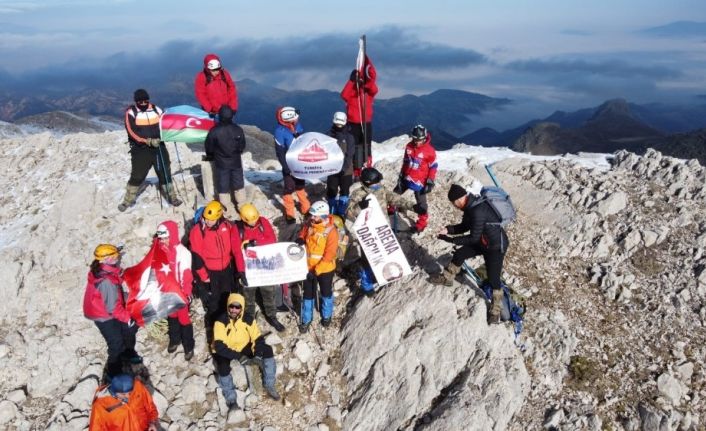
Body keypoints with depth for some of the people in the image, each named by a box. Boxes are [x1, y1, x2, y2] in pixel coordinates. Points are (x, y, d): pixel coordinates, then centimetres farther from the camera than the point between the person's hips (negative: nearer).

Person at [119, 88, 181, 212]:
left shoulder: (157, 110, 4)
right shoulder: (131, 113, -5)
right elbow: (132, 133, -14)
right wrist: (148, 141, -24)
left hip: (159, 147, 3)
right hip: (140, 150, -2)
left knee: (165, 173, 9)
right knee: (137, 176, 2)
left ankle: (172, 197, 22)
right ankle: (128, 201, 16)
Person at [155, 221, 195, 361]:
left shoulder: (182, 252, -23)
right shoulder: (160, 250, -4)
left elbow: (186, 275, -21)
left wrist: (186, 293, -20)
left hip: (180, 292, -6)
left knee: (184, 319, 5)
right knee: (172, 316, 24)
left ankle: (189, 346, 22)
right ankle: (175, 339, 45)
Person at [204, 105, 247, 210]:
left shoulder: (214, 131, -18)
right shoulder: (238, 130, -9)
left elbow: (209, 147, -5)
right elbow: (242, 146, 3)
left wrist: (210, 156, 15)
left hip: (221, 163, -2)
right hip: (236, 162, 2)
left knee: (223, 187, 7)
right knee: (239, 185, 16)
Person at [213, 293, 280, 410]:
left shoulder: (248, 319, -10)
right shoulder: (221, 321, -22)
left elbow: (258, 338, -8)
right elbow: (219, 345, -29)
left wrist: (258, 353, -27)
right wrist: (238, 356, -36)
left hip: (244, 349, 4)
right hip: (226, 351, -4)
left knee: (267, 350, -14)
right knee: (223, 367, -35)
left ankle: (269, 386, -4)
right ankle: (231, 399, -11)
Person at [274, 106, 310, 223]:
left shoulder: (297, 126, -6)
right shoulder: (280, 131, -22)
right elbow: (280, 152, -19)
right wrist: (287, 167, -19)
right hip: (289, 166, -6)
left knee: (300, 186, 22)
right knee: (289, 189, 7)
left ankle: (306, 208, 36)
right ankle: (289, 213, 23)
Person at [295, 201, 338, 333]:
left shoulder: (331, 231, -27)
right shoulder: (309, 224, -10)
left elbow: (329, 256, -25)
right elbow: (303, 233, 11)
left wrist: (316, 271, -27)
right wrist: (300, 239, -14)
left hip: (325, 269, -4)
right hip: (309, 267, 4)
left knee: (326, 293, 21)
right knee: (308, 294, 17)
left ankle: (327, 315, 46)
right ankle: (306, 319, 35)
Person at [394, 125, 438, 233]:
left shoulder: (430, 151, -17)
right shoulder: (409, 146, -3)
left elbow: (433, 167, -10)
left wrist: (430, 182, -11)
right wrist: (401, 176, 13)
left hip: (420, 181, -5)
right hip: (407, 178, 5)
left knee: (421, 203, 5)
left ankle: (422, 222, 23)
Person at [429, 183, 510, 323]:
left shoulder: (478, 211, -33)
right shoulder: (470, 206, -4)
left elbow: (474, 237, -27)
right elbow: (465, 226, 8)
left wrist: (451, 239, -21)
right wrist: (448, 229, -8)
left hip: (496, 246, -9)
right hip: (482, 242, 9)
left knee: (493, 278, -2)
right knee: (459, 254, 17)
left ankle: (495, 310, 18)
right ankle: (447, 278, 40)